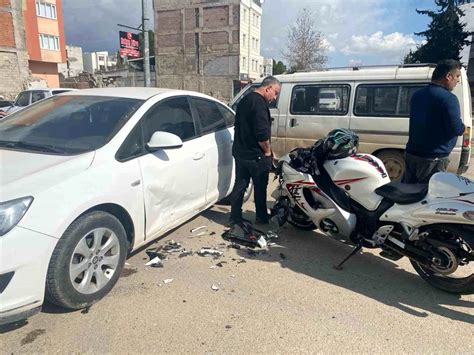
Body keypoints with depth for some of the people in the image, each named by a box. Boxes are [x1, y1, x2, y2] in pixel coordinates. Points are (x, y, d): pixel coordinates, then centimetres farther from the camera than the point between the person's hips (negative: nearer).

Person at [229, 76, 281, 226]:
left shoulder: (245, 100, 13)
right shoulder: (259, 103, -19)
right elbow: (262, 132, -26)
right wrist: (268, 151, -12)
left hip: (240, 152, 9)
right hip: (256, 155, -8)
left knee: (240, 185, 13)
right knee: (260, 187, 8)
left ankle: (235, 218, 18)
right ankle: (261, 217, 23)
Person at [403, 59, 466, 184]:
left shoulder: (417, 95, 11)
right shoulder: (448, 98, -15)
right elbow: (456, 129, -19)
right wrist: (463, 127, 3)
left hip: (411, 154, 8)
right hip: (433, 159, -8)